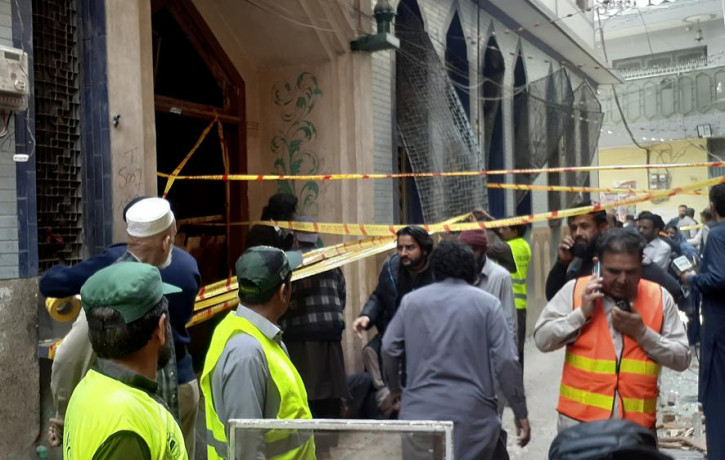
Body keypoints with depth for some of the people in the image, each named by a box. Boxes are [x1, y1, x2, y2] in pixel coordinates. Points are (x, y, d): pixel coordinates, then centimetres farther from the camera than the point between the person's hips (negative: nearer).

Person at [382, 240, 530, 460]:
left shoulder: (411, 301, 7)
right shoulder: (487, 303, 1)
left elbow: (389, 349, 8)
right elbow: (505, 362, -5)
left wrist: (395, 388, 26)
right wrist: (520, 412, 2)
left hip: (421, 410, 2)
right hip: (471, 412, -2)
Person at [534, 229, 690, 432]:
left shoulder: (659, 297, 2)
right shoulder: (575, 290, -1)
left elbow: (682, 358, 1)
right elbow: (542, 339, -4)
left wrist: (642, 333, -12)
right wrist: (581, 313, -14)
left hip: (637, 423, 1)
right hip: (579, 419, -1)